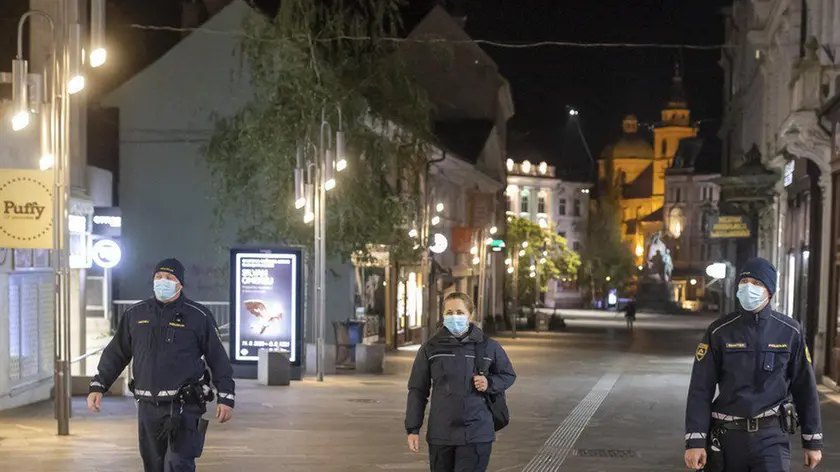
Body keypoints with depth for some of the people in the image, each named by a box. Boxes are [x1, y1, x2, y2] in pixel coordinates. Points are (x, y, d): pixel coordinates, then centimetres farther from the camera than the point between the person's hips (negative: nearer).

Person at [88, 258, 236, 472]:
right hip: (148, 406, 4)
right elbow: (115, 354, 15)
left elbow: (218, 358, 2)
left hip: (184, 406, -4)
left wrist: (225, 397, -3)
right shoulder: (135, 314, 9)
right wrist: (98, 386, 7)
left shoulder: (198, 316, -1)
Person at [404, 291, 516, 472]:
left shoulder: (488, 347, 2)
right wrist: (412, 429, 1)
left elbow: (508, 375, 16)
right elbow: (417, 391, 6)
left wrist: (489, 384, -6)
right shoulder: (431, 348, 2)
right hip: (440, 435, 2)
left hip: (476, 435, -1)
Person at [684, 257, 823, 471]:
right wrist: (695, 440, -9)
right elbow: (701, 389, -2)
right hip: (729, 435, 1)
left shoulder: (790, 332, 2)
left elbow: (804, 388, 8)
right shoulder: (720, 332, -1)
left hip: (772, 437, -1)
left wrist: (813, 440, 8)